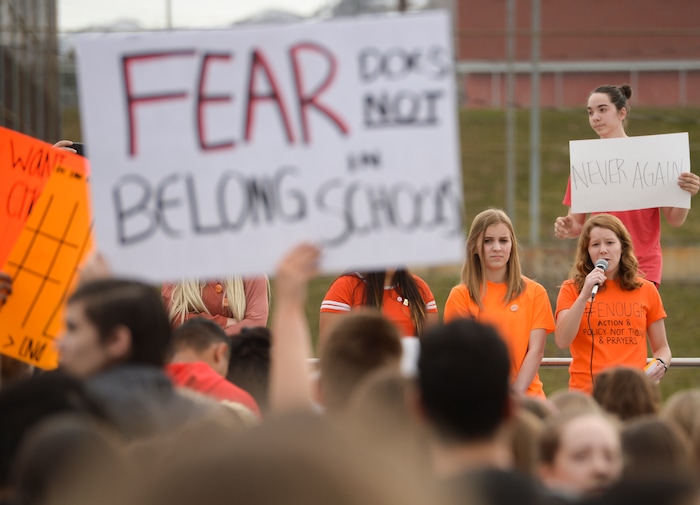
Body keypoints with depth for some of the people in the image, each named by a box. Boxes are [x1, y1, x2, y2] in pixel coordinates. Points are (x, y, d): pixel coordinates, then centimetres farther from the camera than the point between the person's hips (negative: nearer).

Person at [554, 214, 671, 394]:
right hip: (586, 391, -1)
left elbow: (662, 348, 19)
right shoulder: (571, 289, 7)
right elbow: (562, 341, -7)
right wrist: (585, 295, -13)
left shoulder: (646, 290, 12)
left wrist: (661, 365, -3)